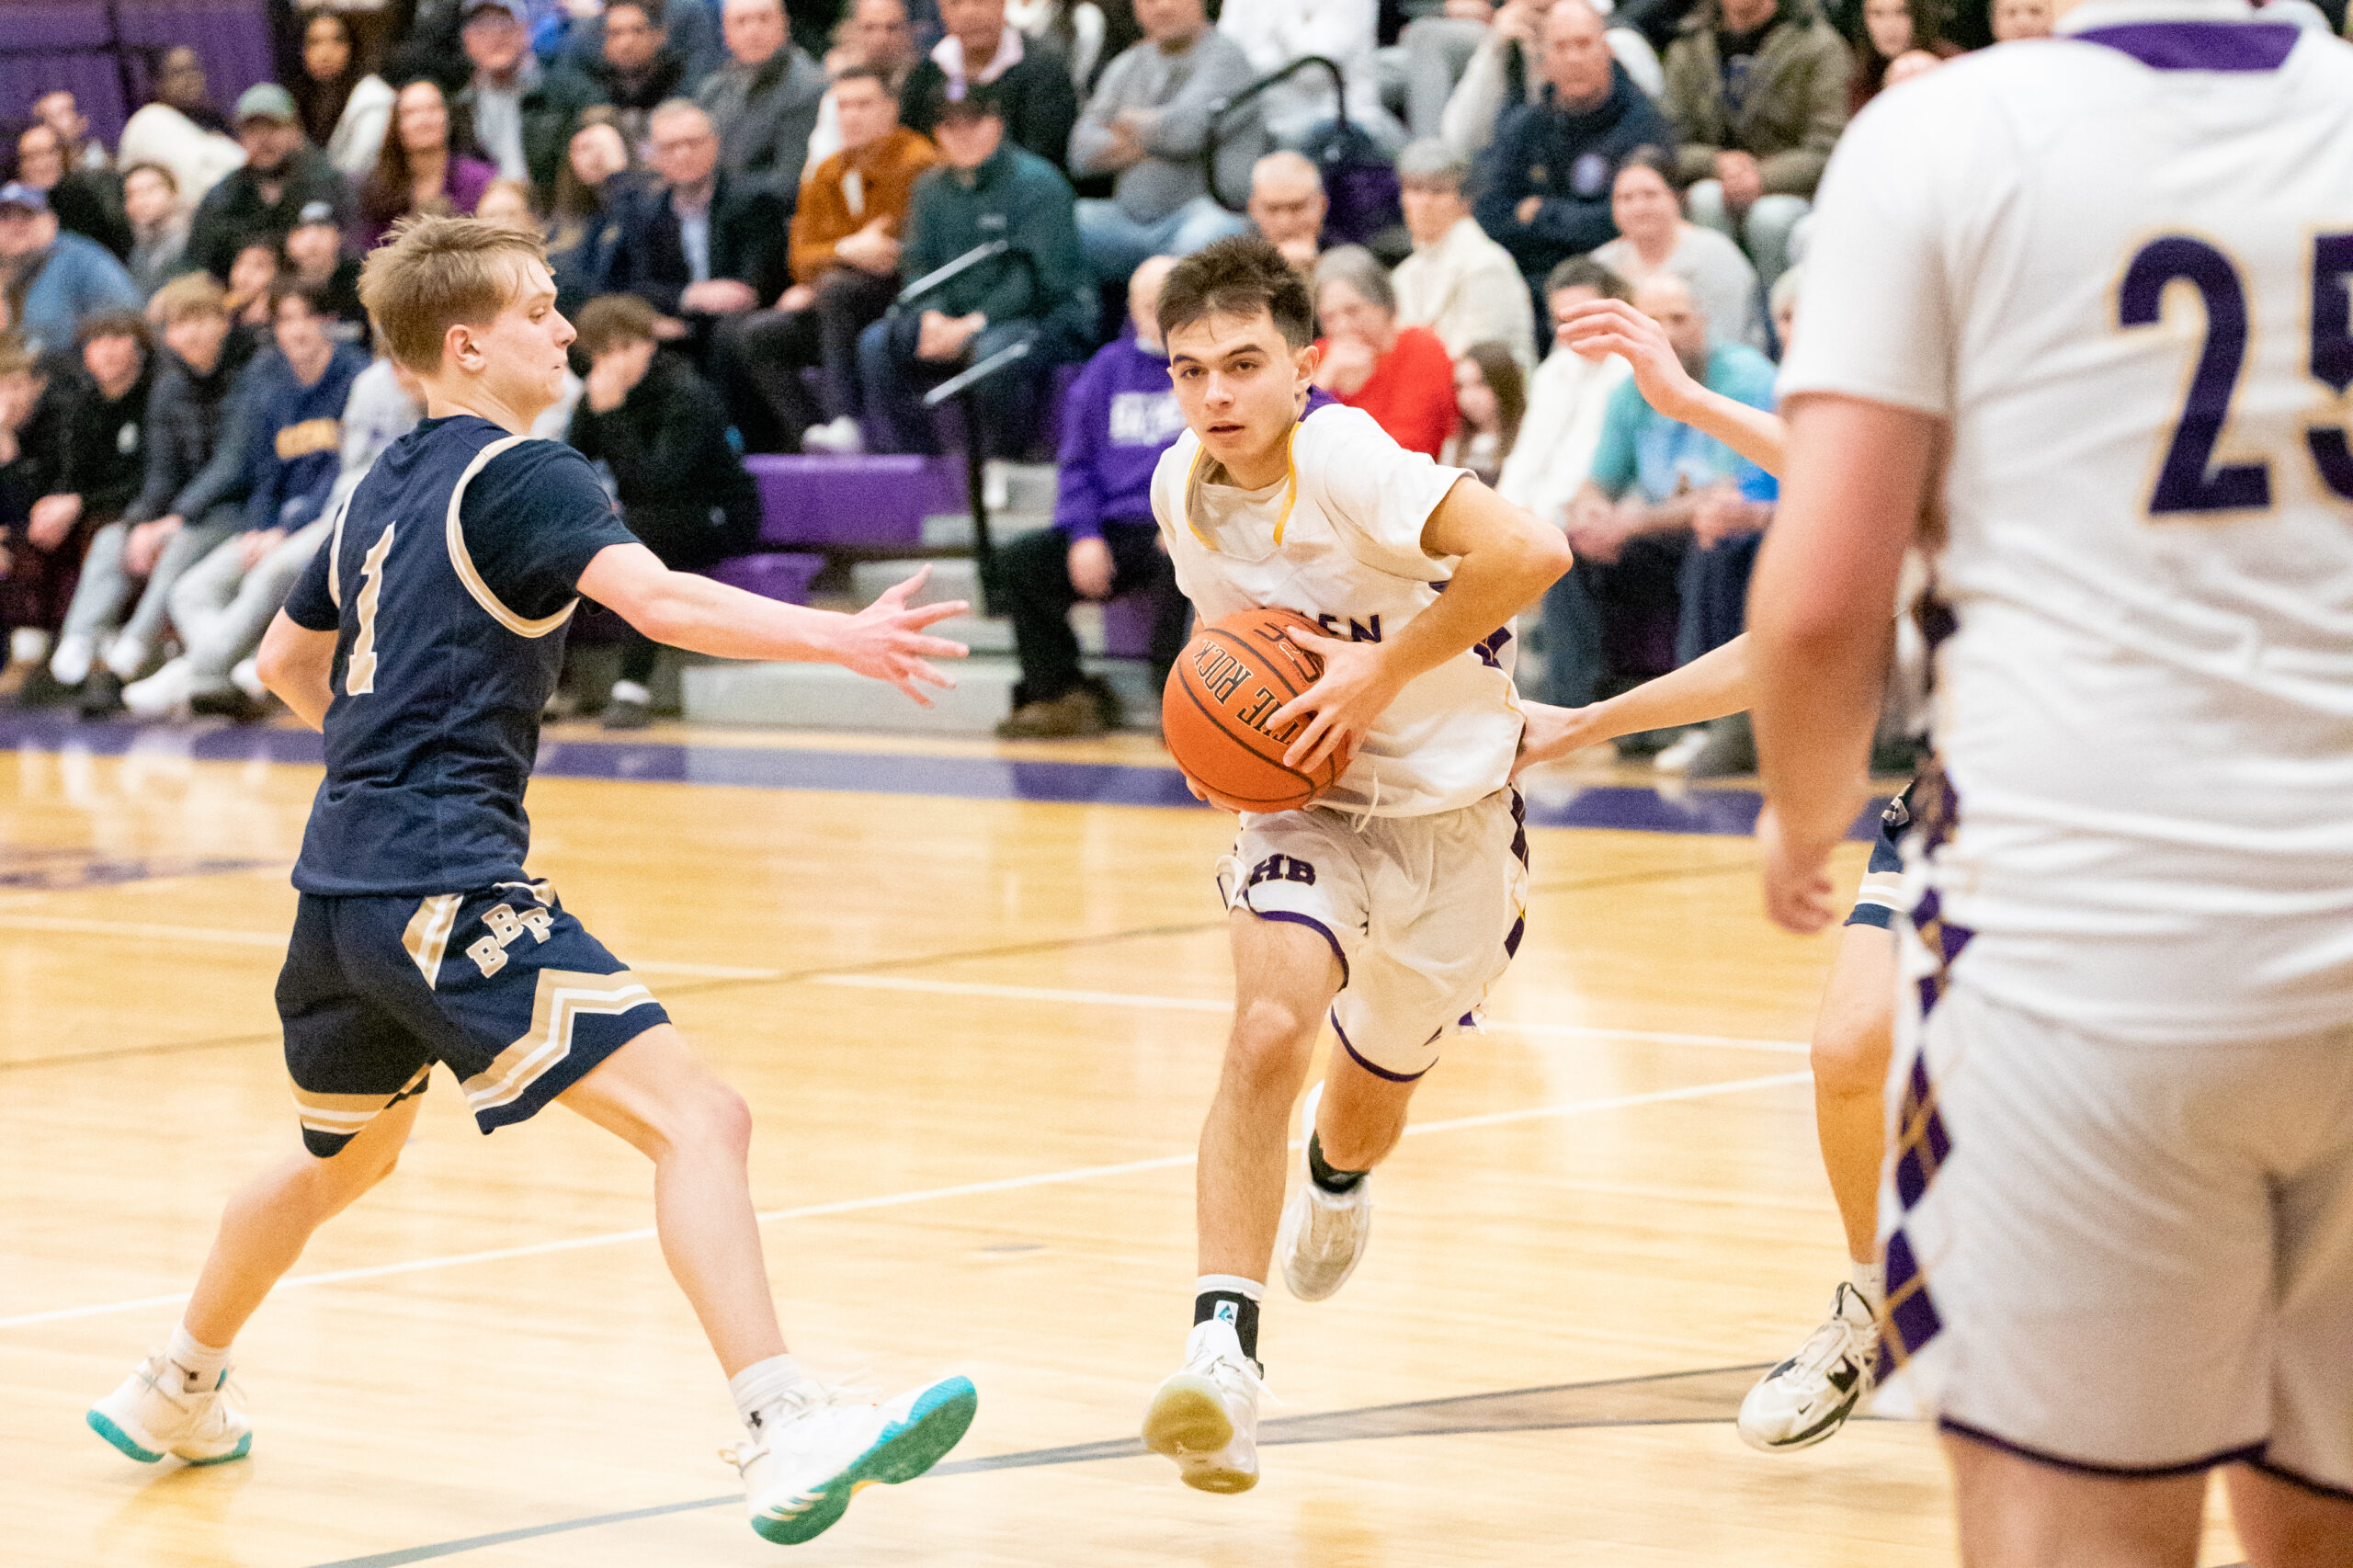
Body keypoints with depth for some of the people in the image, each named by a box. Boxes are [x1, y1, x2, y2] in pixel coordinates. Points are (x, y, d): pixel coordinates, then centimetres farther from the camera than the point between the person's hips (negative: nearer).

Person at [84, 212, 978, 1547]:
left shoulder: (386, 488, 18)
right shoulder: (520, 477, -8)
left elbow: (288, 661, 32)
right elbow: (659, 600, -26)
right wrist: (841, 638, -34)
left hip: (343, 880, 9)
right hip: (447, 885, -9)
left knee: (345, 1156, 34)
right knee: (698, 1119, -19)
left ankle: (178, 1393, 50)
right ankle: (788, 1434, -35)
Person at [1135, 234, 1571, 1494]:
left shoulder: (1341, 457, -26)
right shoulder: (1181, 487, -5)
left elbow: (1529, 552, -37)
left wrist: (1377, 677, -30)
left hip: (1449, 802, -3)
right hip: (1304, 797, 3)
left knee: (1374, 1088, 17)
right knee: (1270, 1025, -27)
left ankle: (1335, 1182, 57)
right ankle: (1221, 1350, -29)